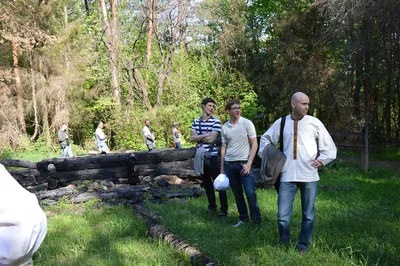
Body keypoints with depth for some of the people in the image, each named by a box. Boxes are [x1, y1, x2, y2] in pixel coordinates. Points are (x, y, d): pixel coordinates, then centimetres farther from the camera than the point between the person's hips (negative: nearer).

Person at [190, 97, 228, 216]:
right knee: (206, 182, 14)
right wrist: (205, 135, -12)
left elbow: (211, 139, -15)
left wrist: (198, 137, -3)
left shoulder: (216, 121, -6)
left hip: (212, 156, -5)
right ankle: (212, 206, 27)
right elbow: (191, 138, -1)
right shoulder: (196, 121, 9)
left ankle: (224, 209, 3)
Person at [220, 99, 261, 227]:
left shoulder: (247, 123, -4)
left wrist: (248, 164, -11)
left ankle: (257, 221, 3)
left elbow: (254, 145, -4)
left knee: (250, 194, -8)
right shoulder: (224, 127, 6)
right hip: (229, 164, 4)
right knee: (237, 194, 10)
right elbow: (223, 148, 13)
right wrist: (222, 168, 11)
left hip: (244, 163, -3)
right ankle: (243, 218, 23)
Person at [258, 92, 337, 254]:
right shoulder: (281, 123, 5)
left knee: (308, 214, 11)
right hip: (287, 176, 0)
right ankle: (284, 244, 18)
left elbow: (329, 146, 8)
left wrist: (322, 160, -4)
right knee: (283, 215, -4)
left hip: (309, 176, 0)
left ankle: (303, 245, 28)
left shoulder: (315, 122, 2)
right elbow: (266, 138, 20)